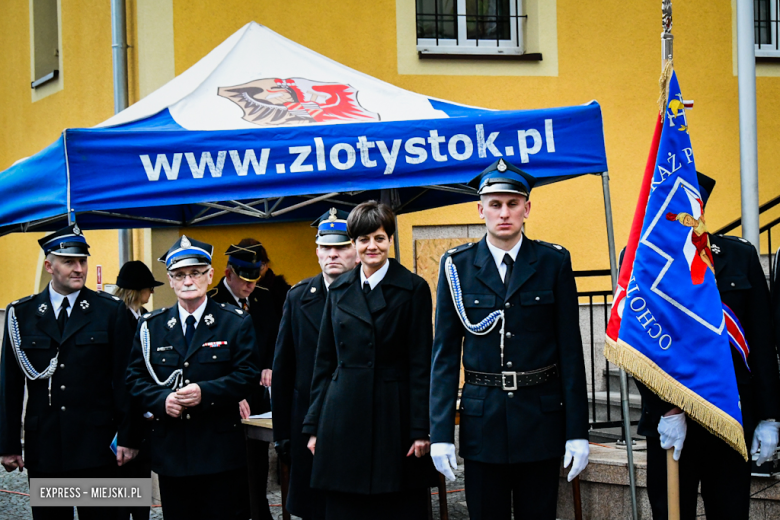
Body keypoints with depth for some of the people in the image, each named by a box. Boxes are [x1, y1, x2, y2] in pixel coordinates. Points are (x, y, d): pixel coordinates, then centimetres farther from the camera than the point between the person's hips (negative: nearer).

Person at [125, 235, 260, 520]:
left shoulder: (235, 322, 2)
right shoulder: (151, 326, 9)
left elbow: (248, 376, -4)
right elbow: (135, 377, 8)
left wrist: (205, 392, -18)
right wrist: (161, 399, -12)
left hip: (221, 450, -2)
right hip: (170, 450, 2)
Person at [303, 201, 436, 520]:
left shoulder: (413, 289, 0)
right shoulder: (339, 290, 11)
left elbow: (420, 364, -3)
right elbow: (324, 362, 13)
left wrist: (421, 430, -8)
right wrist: (314, 426, 9)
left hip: (395, 415, -3)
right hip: (344, 417, 3)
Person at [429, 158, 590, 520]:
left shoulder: (554, 262, 1)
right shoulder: (457, 266, 2)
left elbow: (570, 350, 0)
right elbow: (445, 354, 2)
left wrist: (577, 432, -4)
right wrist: (440, 433, -4)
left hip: (541, 420, 0)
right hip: (482, 419, 0)